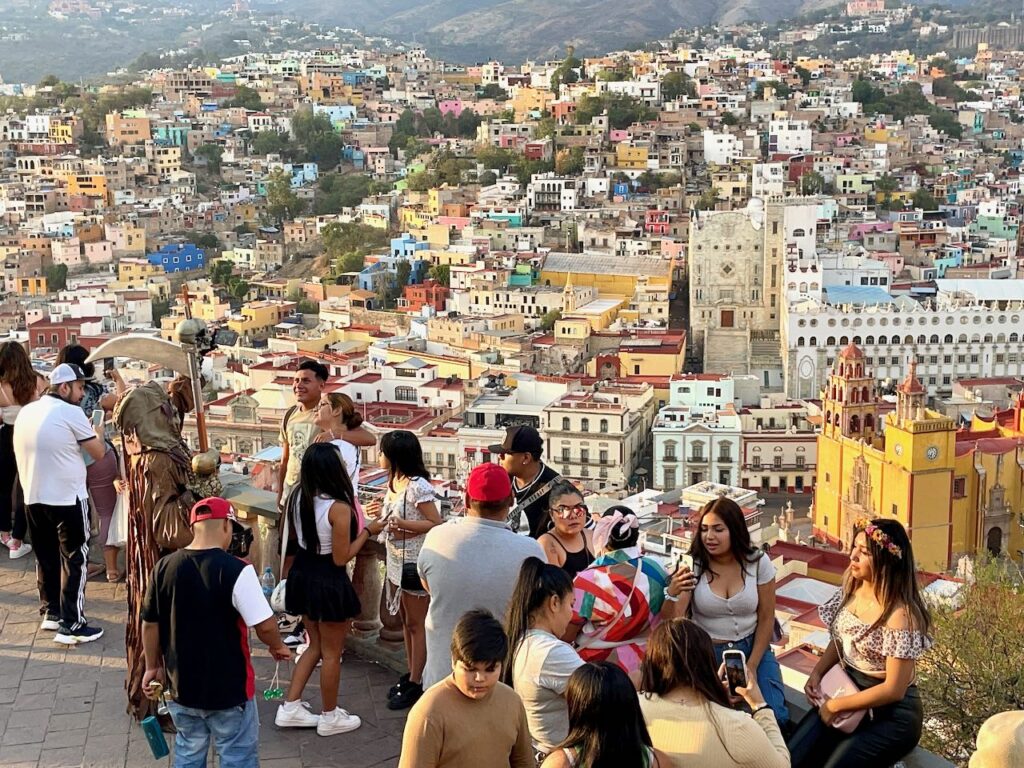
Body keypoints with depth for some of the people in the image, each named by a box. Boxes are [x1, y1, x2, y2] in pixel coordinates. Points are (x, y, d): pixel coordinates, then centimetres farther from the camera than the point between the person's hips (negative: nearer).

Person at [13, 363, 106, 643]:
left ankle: (50, 612, 28)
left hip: (34, 497, 7)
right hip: (68, 498, -7)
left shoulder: (26, 412, 8)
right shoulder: (70, 413, -13)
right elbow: (98, 453, -8)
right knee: (74, 559, 0)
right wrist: (98, 433, 12)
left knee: (46, 557, 18)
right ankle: (72, 626, -1)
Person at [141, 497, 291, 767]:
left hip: (181, 685, 5)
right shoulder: (236, 571, -20)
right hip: (228, 688, -5)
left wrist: (153, 667, 17)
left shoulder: (164, 568, -5)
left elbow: (150, 625, 4)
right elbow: (265, 625, -19)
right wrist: (278, 647, 2)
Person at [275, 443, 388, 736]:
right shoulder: (339, 508, -26)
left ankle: (290, 707, 25)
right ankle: (330, 717, 26)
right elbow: (341, 558, -19)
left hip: (302, 575, 7)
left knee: (316, 645, 24)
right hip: (328, 583, -7)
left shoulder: (297, 498, -4)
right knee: (332, 653, 12)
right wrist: (367, 531, -9)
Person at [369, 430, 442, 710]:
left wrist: (403, 524, -28)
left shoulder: (417, 486, -21)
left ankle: (416, 684, 10)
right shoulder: (394, 481, 5)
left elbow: (436, 523, -20)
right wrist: (384, 513, -1)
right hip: (396, 561, 9)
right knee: (405, 620, 17)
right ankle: (411, 674, 29)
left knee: (416, 624, 2)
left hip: (414, 563, -9)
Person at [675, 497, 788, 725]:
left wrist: (751, 667, -5)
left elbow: (766, 619, 0)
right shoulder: (693, 565, -10)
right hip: (707, 653, -1)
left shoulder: (758, 562, -7)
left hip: (753, 648, 1)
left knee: (773, 716, -17)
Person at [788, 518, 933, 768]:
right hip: (848, 691, 7)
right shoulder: (851, 589, -1)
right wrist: (816, 674, -2)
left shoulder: (900, 615, -24)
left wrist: (835, 706, -14)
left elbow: (893, 689, -21)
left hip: (890, 715, -7)